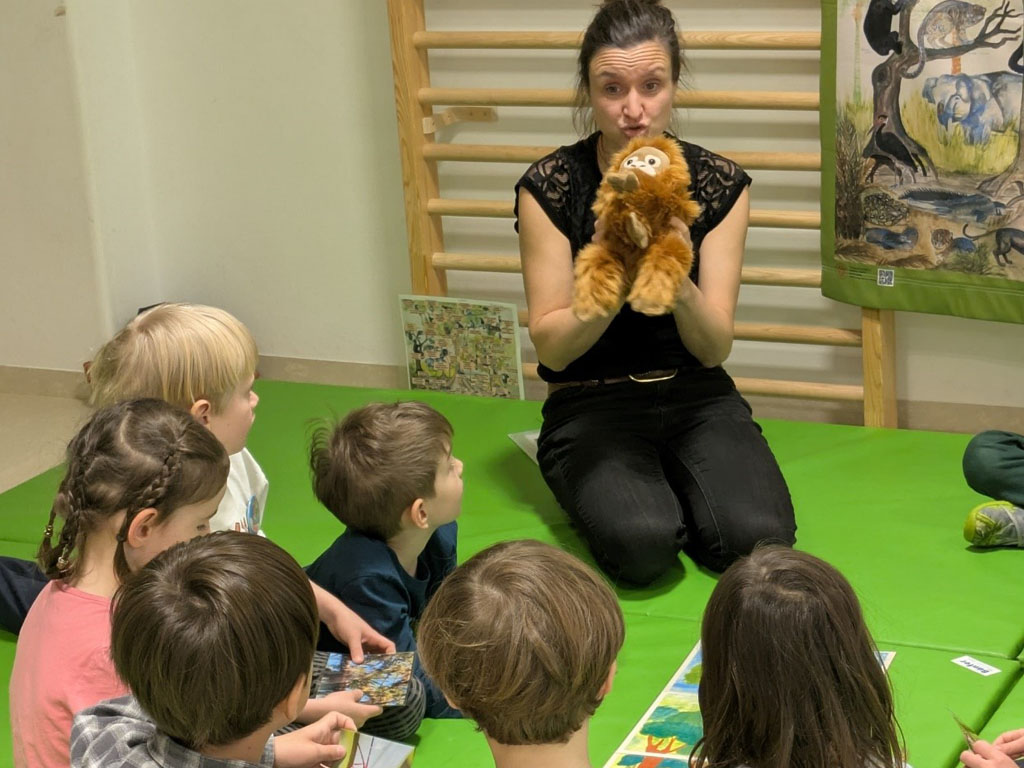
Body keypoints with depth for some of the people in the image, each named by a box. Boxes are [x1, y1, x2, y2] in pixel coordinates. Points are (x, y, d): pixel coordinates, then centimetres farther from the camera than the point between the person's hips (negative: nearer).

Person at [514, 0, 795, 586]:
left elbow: (716, 347, -6)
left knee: (757, 538, -25)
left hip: (696, 397, 2)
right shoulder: (551, 187, -8)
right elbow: (552, 347, -9)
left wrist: (678, 284, -28)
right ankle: (611, 492, 4)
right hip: (591, 403, -2)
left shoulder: (720, 183, -3)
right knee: (642, 544, -31)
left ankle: (670, 489, 6)